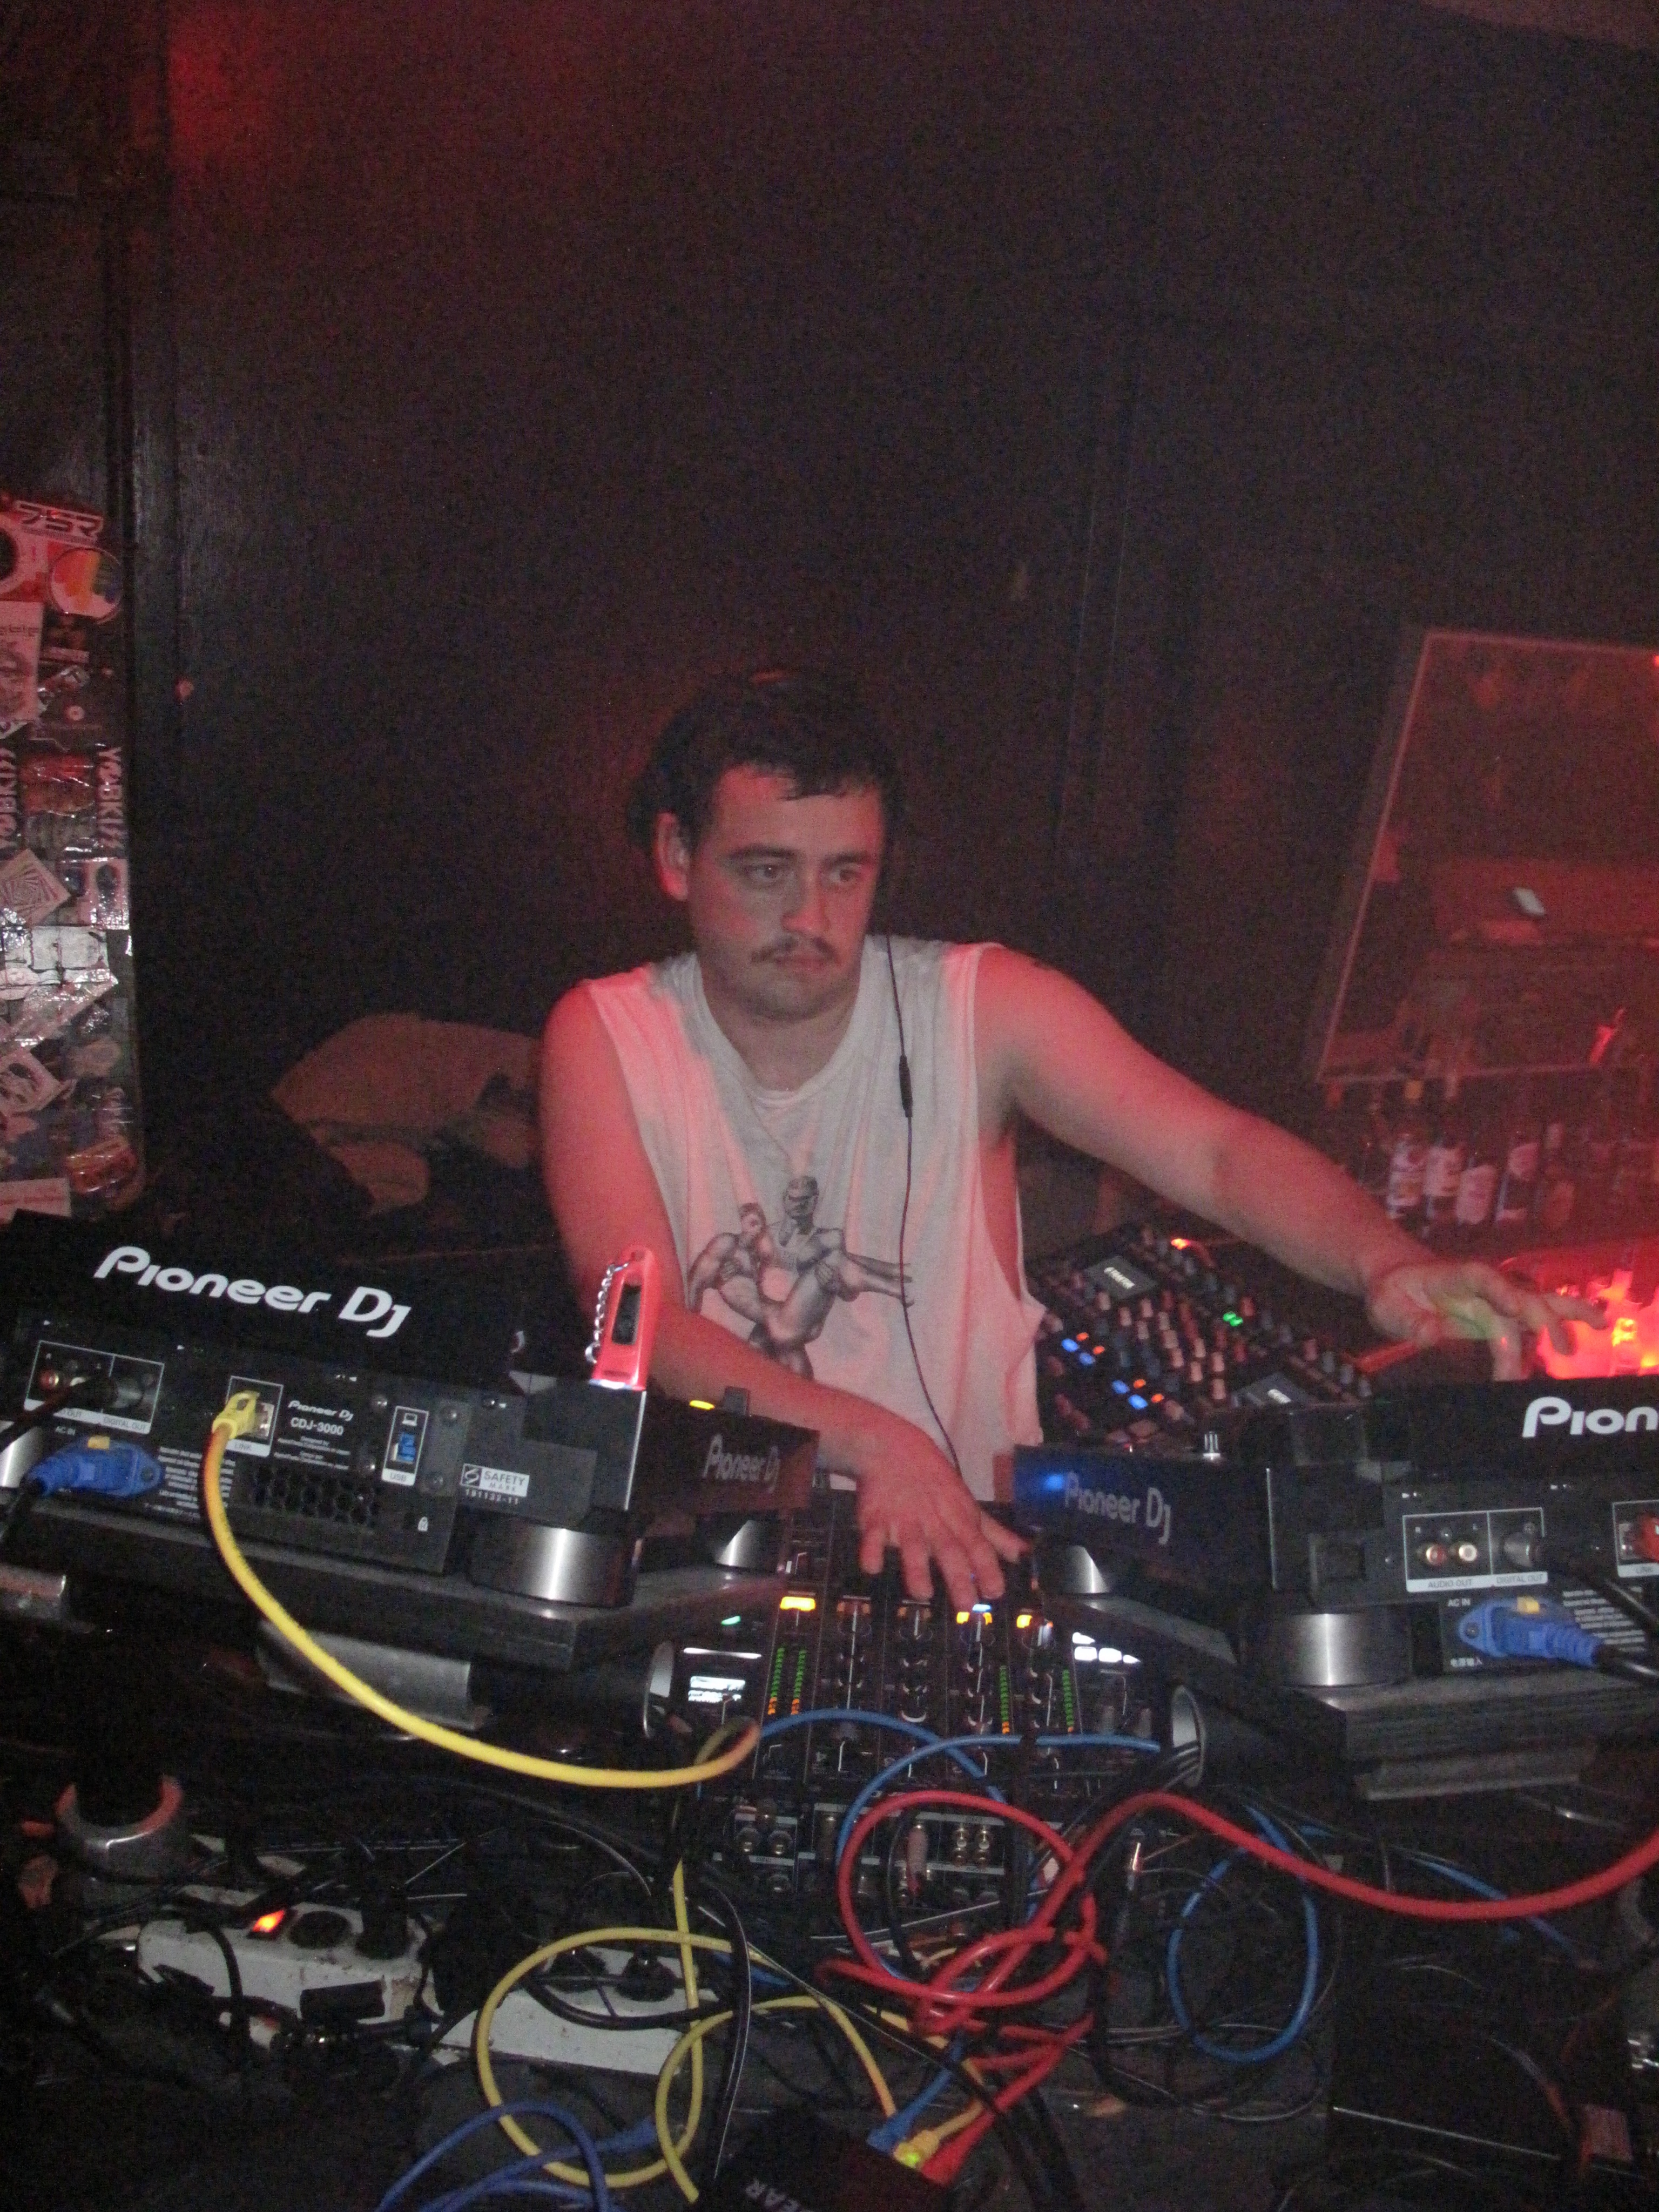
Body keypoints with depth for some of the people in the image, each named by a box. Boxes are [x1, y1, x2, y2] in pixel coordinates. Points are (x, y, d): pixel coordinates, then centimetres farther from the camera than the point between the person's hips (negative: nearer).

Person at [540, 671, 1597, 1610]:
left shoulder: (979, 1007, -5)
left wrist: (1390, 1264, -36)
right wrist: (871, 1441, -33)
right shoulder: (606, 1035, -5)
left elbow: (1219, 1151, -14)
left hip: (975, 1532, 1)